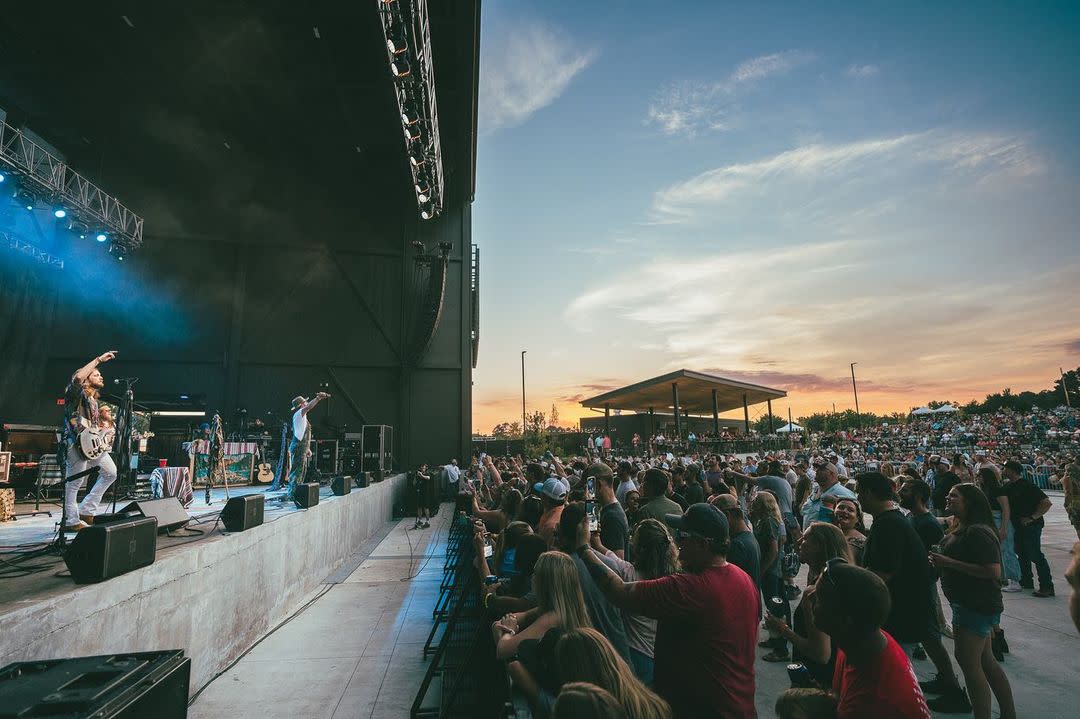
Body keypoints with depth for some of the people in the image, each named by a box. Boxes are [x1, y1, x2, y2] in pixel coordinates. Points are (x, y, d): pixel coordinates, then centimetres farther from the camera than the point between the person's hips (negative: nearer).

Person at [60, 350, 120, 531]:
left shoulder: (94, 400, 24)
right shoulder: (77, 393, 0)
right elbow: (78, 377, -24)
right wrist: (99, 359, -21)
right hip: (76, 442, -9)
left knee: (111, 473, 8)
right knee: (74, 483, -5)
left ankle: (86, 511, 14)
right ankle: (71, 521, 2)